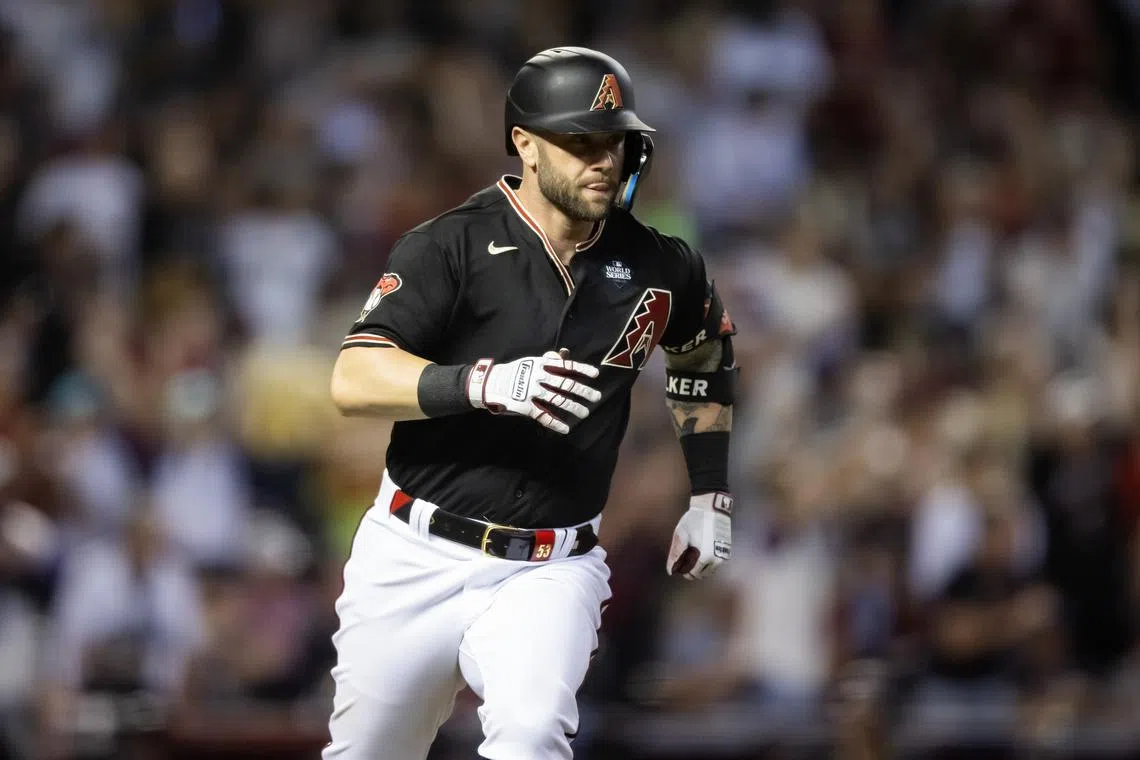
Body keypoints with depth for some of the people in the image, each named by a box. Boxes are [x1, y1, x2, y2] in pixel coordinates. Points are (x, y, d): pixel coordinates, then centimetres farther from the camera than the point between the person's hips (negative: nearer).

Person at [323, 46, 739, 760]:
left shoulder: (658, 267, 3)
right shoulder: (453, 245, -9)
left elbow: (704, 355, 26)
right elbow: (353, 380, -20)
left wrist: (710, 495, 22)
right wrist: (484, 384, -35)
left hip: (551, 571, 1)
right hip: (417, 563, -1)